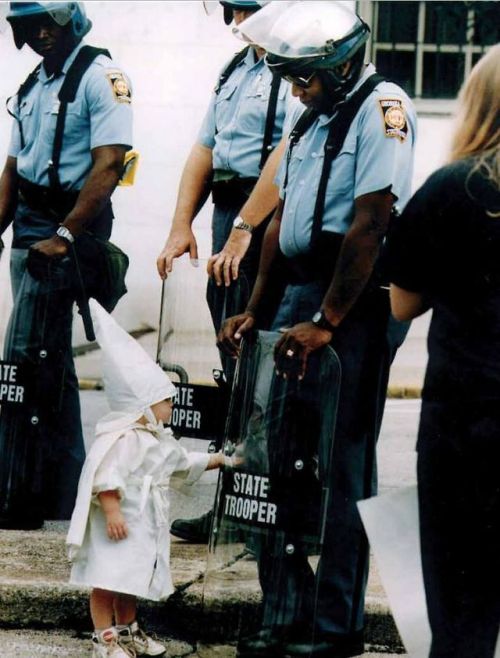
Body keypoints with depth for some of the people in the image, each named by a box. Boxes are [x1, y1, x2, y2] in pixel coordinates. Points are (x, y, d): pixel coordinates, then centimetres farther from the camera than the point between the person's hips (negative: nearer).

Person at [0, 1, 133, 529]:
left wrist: (64, 236, -22)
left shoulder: (100, 76, -11)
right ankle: (61, 493, 20)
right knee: (51, 361, 13)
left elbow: (108, 165, -19)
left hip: (69, 232, -9)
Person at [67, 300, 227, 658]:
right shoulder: (122, 439, -19)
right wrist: (112, 513, -29)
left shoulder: (160, 440, 14)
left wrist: (218, 460, 33)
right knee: (107, 581, -6)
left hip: (146, 528, 10)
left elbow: (185, 462, 30)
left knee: (130, 580, 19)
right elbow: (106, 479, -26)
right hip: (118, 526, -10)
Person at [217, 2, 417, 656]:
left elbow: (369, 227, -17)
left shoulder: (382, 108, -11)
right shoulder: (314, 116, 17)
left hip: (357, 302, -8)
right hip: (301, 291, 8)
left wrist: (326, 323, -18)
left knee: (341, 463, -3)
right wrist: (254, 309, 15)